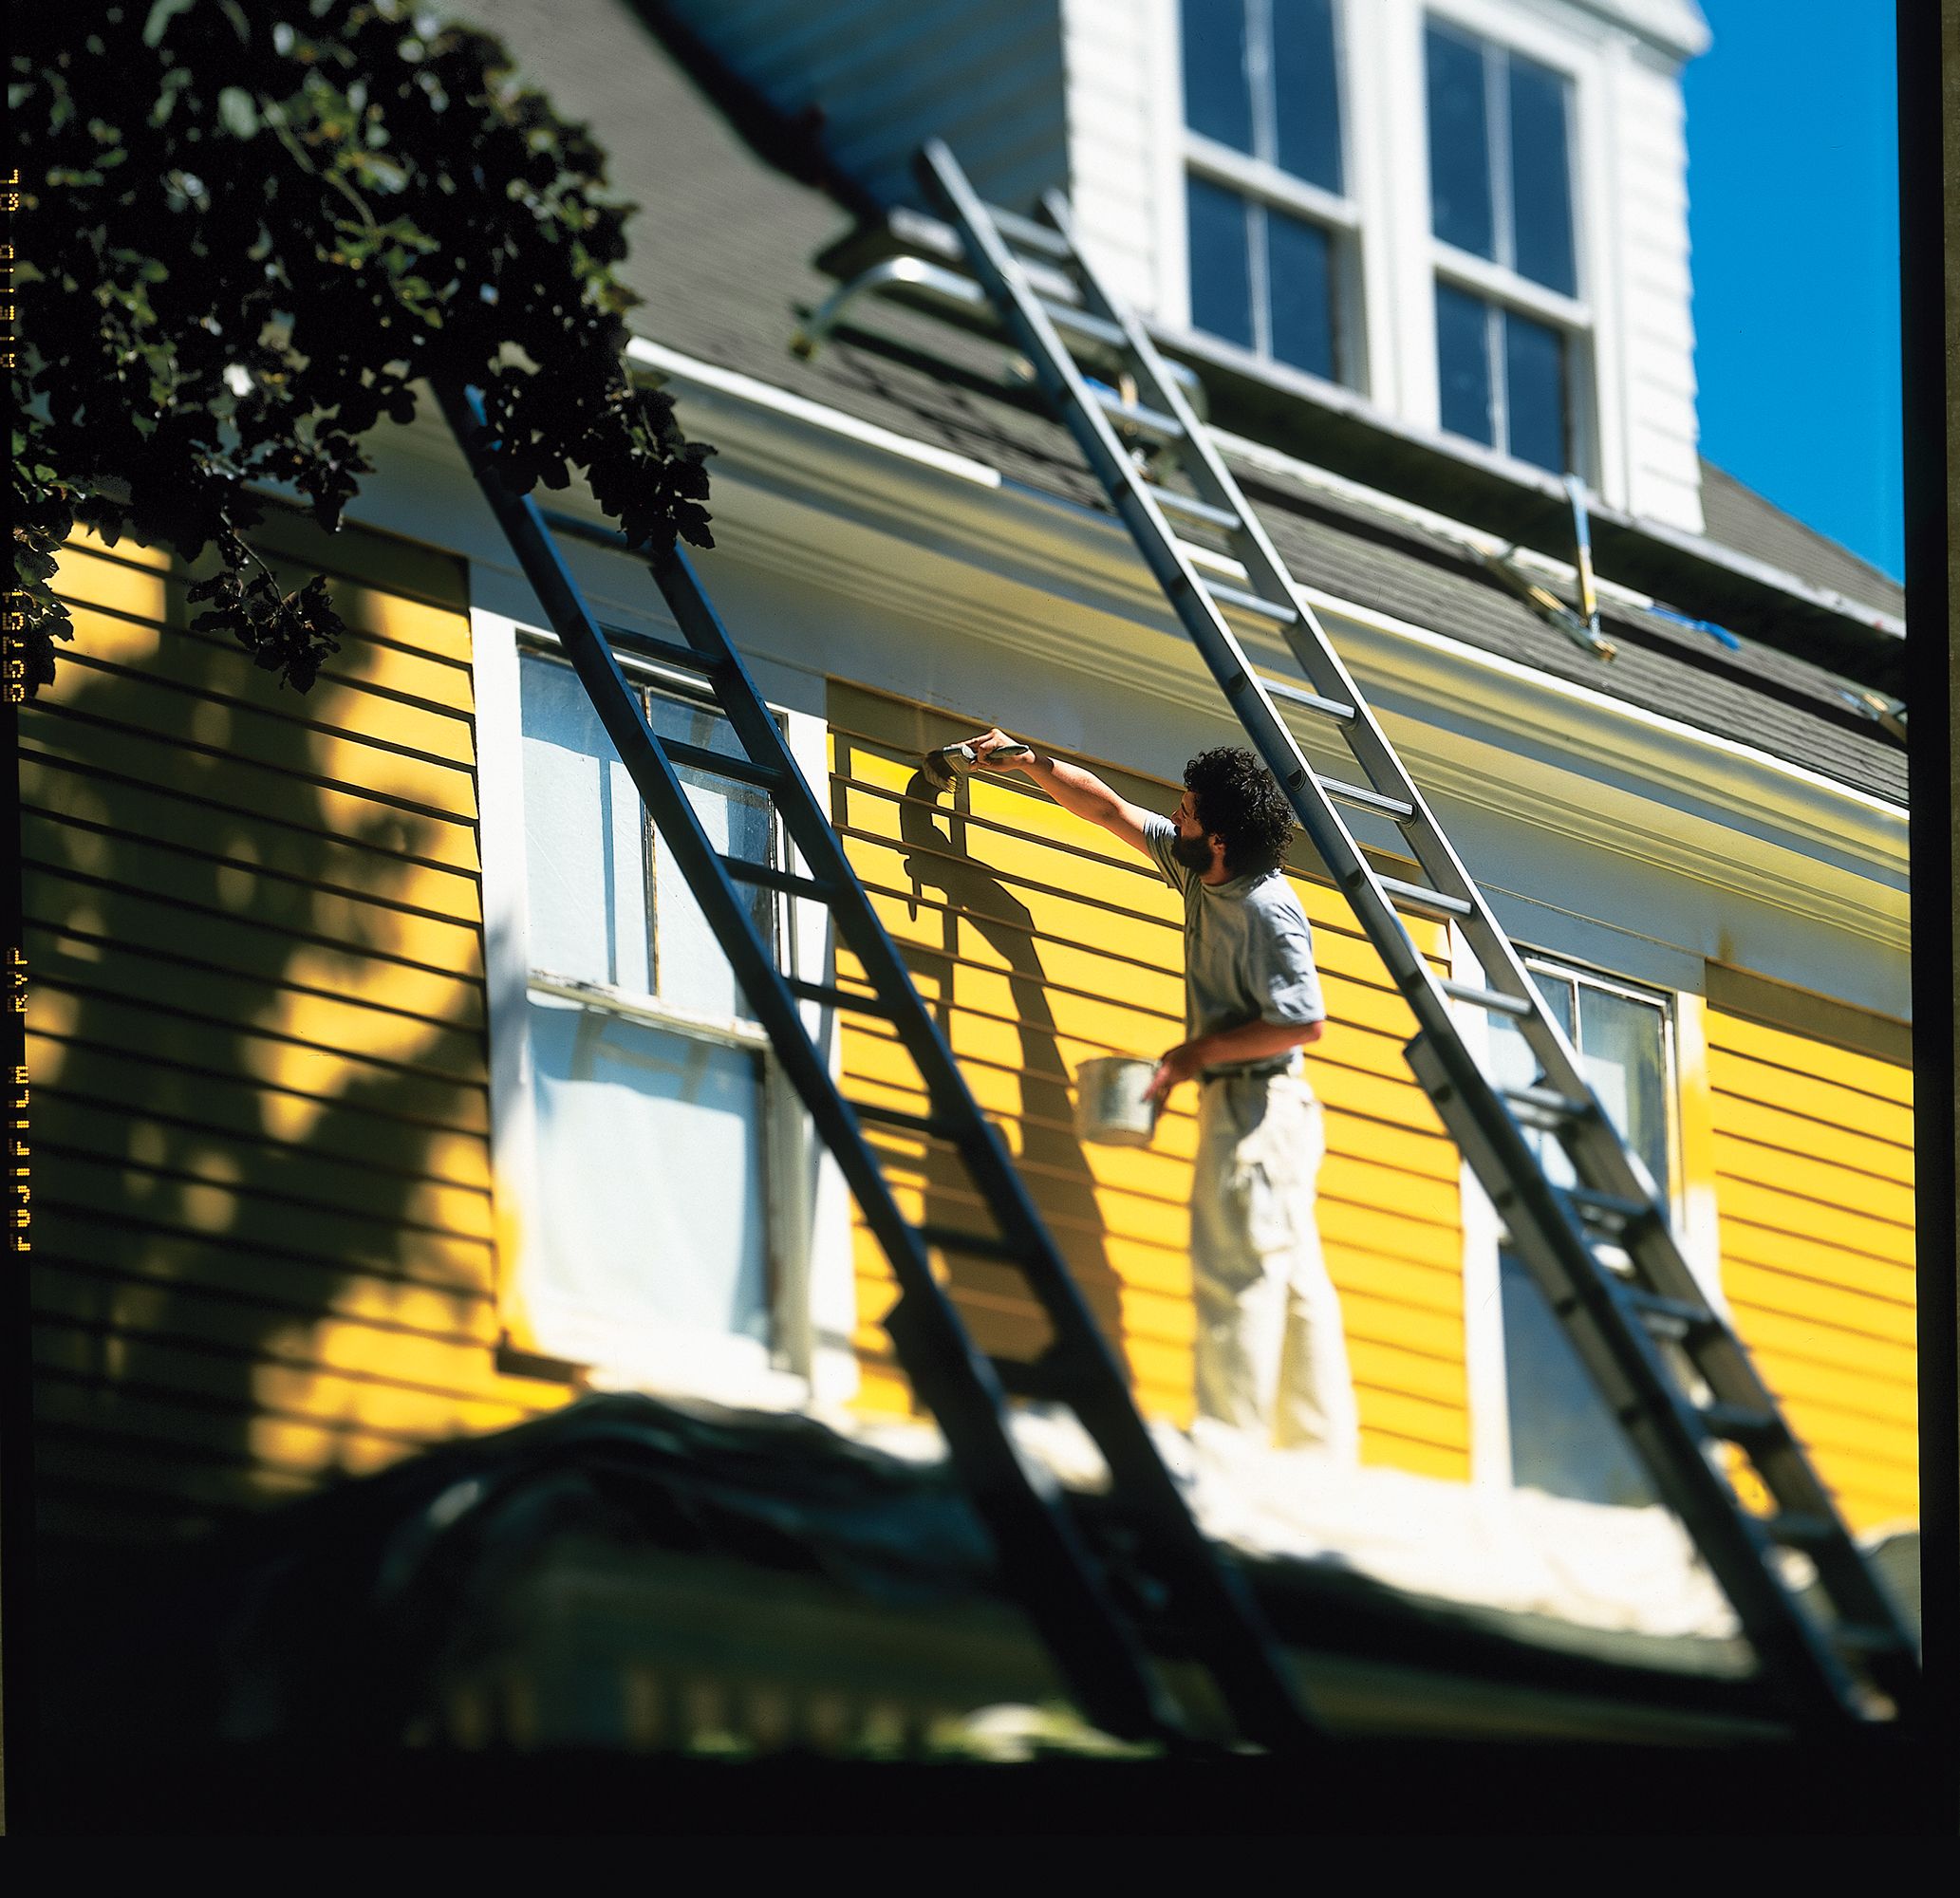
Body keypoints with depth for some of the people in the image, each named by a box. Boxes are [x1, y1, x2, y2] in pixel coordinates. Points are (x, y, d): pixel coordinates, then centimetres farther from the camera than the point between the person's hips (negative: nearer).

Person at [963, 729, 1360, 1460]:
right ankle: (1324, 1452, 8)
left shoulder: (1267, 912, -18)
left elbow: (1304, 1022, -21)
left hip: (1256, 1105, -10)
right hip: (1238, 1106, 10)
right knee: (1291, 1279, 7)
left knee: (1237, 1272, -12)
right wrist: (1027, 762, 23)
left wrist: (1196, 1053, -16)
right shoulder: (1198, 868, 8)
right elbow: (1111, 811, 20)